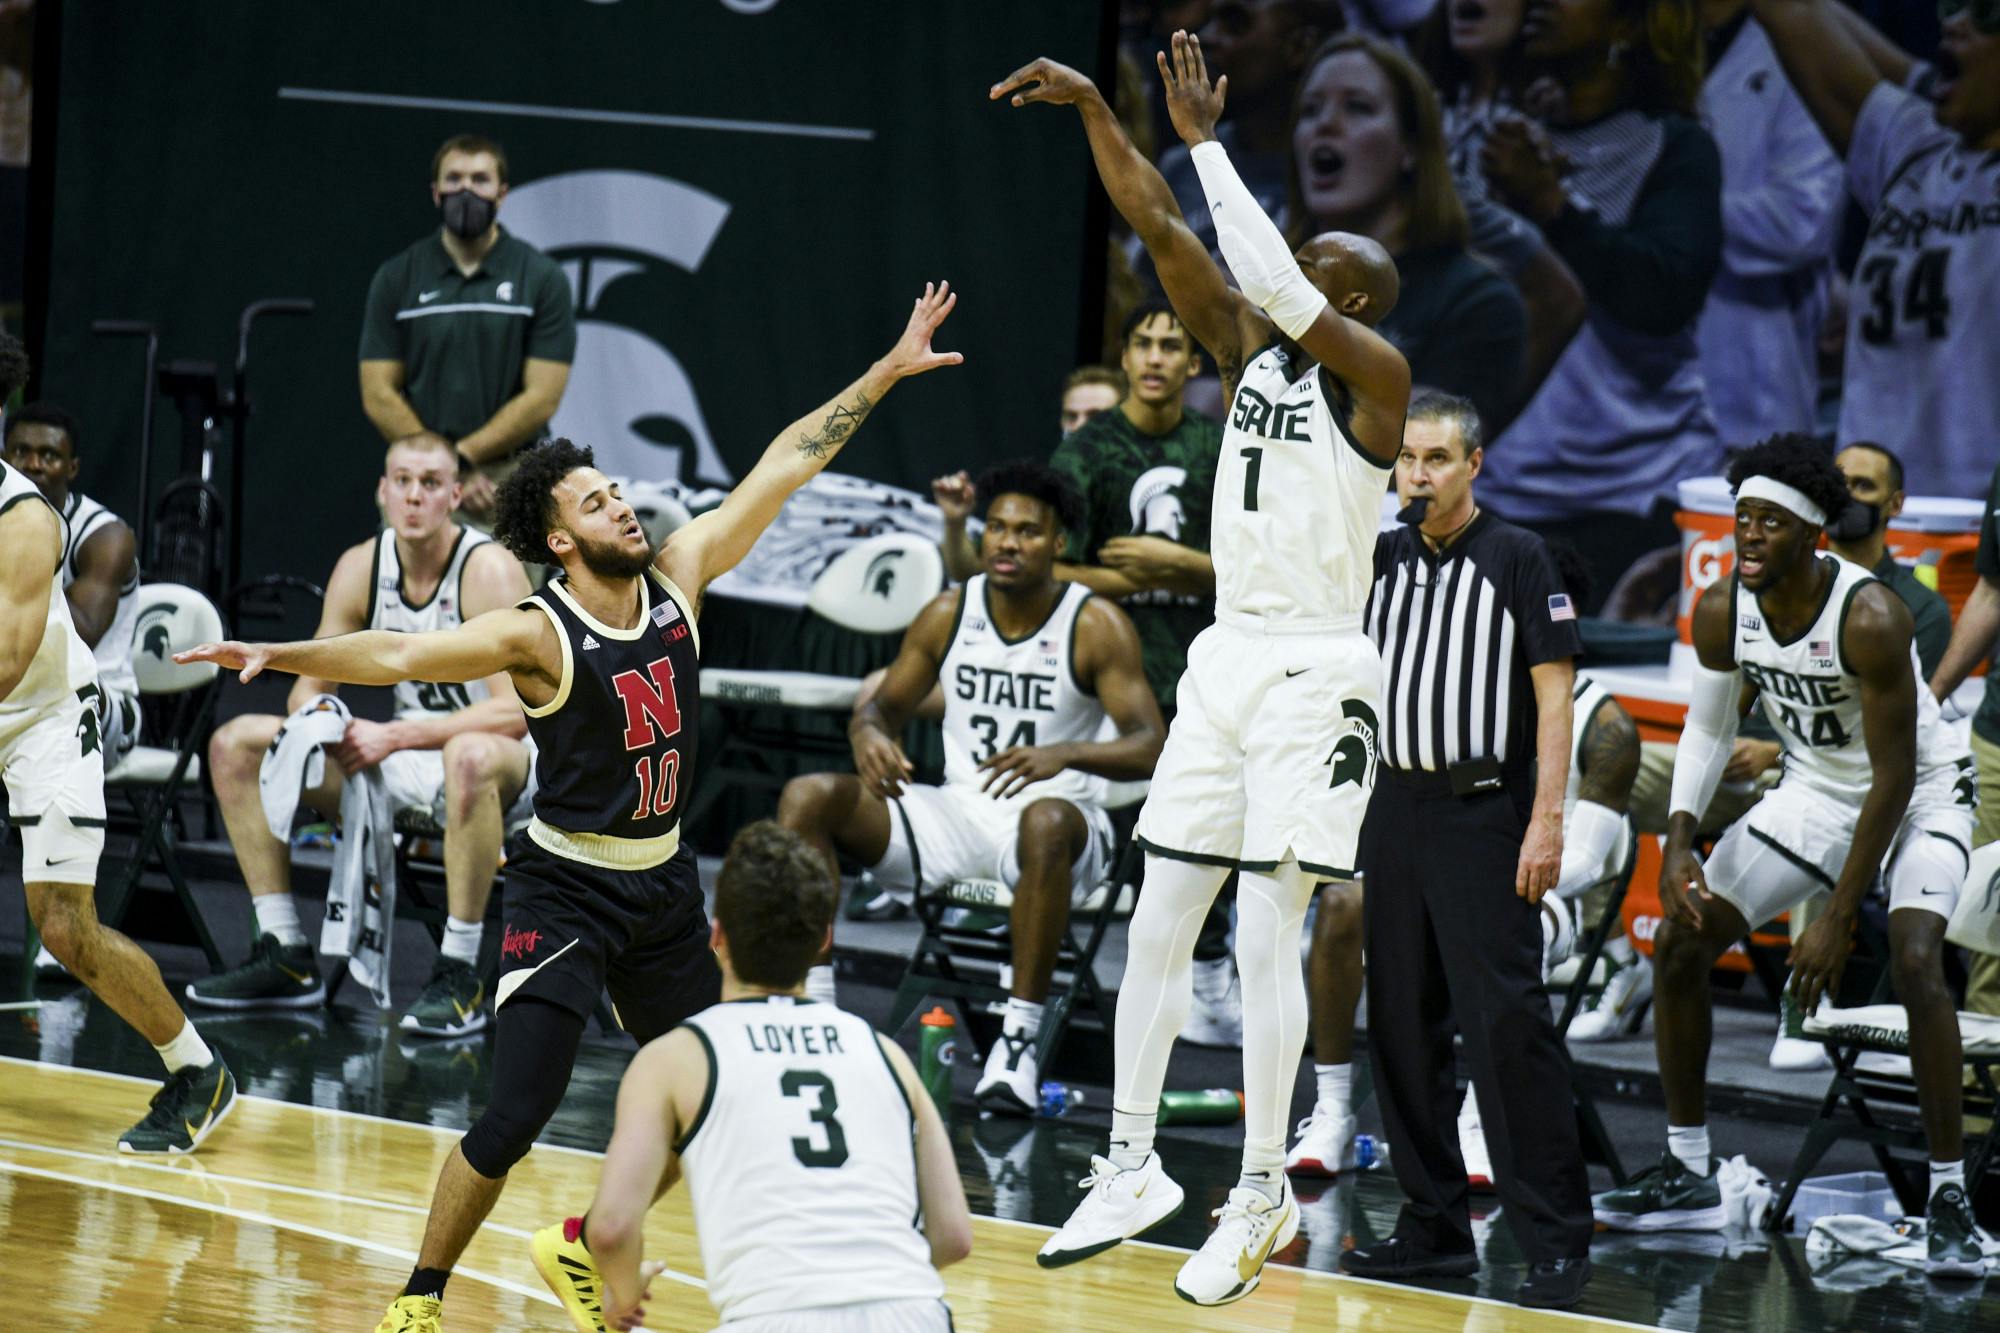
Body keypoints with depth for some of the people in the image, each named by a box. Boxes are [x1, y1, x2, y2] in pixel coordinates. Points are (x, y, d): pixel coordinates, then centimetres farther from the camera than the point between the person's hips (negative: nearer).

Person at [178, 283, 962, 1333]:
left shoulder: (678, 576, -3)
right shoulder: (541, 635, -19)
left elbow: (783, 466, 2)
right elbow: (397, 655, -30)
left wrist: (885, 374, 3)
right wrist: (281, 656, -45)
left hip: (663, 881, 6)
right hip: (566, 887, -6)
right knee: (513, 1118, -13)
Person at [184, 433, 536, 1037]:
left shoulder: (489, 570, -18)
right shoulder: (361, 568, 0)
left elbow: (517, 710, -26)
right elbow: (309, 688, 7)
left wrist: (394, 736, -27)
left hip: (505, 768, -7)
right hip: (405, 762, 7)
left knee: (470, 755, -44)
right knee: (236, 744, -1)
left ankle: (459, 974, -32)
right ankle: (287, 957, -1)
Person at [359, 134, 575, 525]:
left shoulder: (542, 278, 4)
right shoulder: (396, 277, 9)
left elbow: (541, 398, -1)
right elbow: (378, 395, 5)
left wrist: (463, 456, -10)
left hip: (511, 479, -1)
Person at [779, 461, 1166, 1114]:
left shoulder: (1096, 625, -8)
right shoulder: (949, 613, 4)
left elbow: (1150, 747, -15)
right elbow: (886, 704, 14)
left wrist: (1066, 754, -34)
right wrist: (870, 733, -13)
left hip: (1055, 819, -5)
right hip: (957, 812, 5)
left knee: (1046, 822, -42)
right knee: (807, 797, -14)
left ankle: (1021, 1036, -39)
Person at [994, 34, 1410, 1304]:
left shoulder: (1375, 374, -10)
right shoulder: (1252, 351, 10)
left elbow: (1275, 280, -25)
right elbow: (1162, 229, 6)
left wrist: (1206, 140, -20)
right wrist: (1093, 108, -3)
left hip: (1315, 674, -8)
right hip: (1228, 660, 8)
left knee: (1267, 935, -8)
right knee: (1158, 925, 7)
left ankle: (1263, 1195, -1)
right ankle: (1133, 1167, 14)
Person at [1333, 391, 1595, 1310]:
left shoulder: (1518, 559, -3)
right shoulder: (1382, 560, 13)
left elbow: (1554, 692, -7)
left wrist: (1546, 820, -14)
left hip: (1483, 812, -6)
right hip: (1396, 810, 6)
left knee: (1506, 1022, -11)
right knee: (1402, 1021, 7)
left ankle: (1555, 1242, -10)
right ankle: (1434, 1225, 16)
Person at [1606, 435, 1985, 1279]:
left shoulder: (1870, 618, -32)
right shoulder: (1722, 611, -14)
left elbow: (1894, 781, -29)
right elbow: (1707, 728, 2)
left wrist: (1837, 920, -29)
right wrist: (1679, 844, -14)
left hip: (1920, 797, -6)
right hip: (1814, 791, 7)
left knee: (1916, 962, -29)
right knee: (1680, 942, 0)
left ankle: (1949, 1201, -21)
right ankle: (1688, 1178, 13)